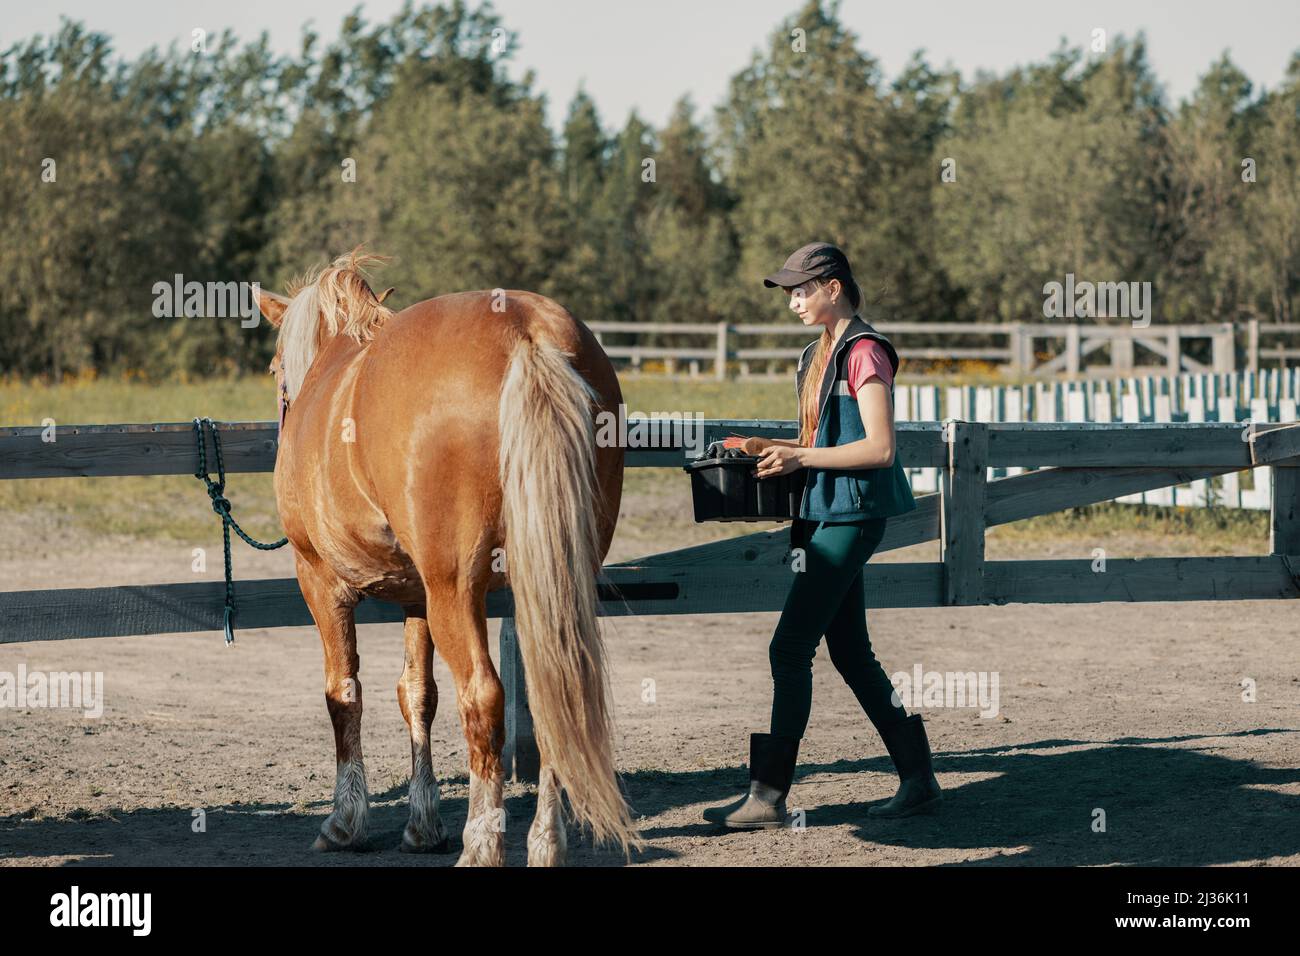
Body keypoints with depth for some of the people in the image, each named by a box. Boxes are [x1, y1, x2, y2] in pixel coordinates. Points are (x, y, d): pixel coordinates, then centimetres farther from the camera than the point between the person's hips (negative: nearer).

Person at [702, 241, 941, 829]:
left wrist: (800, 457, -20)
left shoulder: (864, 353, -13)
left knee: (790, 649, -10)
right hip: (825, 513, 10)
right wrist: (778, 450, 8)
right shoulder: (820, 354, 16)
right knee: (850, 653, 11)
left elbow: (879, 448, -19)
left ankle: (768, 796, -8)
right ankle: (918, 780, 17)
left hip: (852, 515, -10)